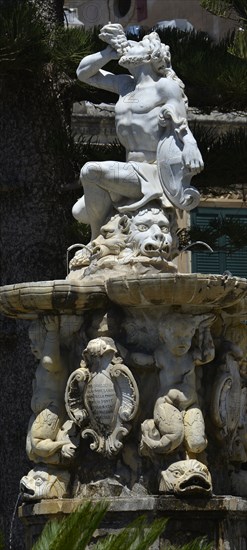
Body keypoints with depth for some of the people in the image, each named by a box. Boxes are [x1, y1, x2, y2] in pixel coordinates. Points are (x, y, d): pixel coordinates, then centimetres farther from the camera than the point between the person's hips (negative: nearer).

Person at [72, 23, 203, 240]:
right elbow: (84, 72, 22)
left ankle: (99, 241, -13)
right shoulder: (125, 85, 17)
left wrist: (191, 150, -27)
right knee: (81, 212, 2)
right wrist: (112, 51, 10)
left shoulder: (165, 87, -4)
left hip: (152, 174, -8)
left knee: (91, 171, -26)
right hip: (133, 171, 8)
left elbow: (184, 131, -8)